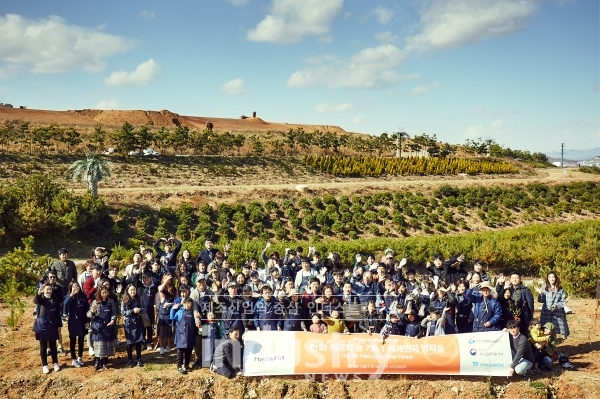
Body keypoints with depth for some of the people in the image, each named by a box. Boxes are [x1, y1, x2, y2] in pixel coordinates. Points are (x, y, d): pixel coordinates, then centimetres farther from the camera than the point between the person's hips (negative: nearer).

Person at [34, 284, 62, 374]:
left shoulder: (55, 299, 0)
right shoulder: (41, 298, -8)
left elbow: (58, 313, 6)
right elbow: (35, 300, -35)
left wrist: (59, 325, 5)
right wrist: (39, 293, -56)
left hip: (52, 326, 2)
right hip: (42, 325, -2)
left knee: (53, 345, 11)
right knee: (43, 346, 7)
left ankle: (55, 363, 24)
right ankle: (44, 365, 17)